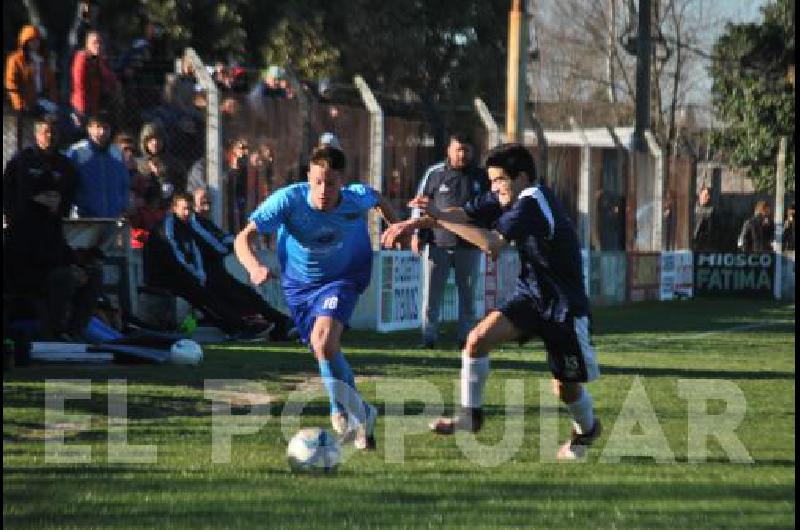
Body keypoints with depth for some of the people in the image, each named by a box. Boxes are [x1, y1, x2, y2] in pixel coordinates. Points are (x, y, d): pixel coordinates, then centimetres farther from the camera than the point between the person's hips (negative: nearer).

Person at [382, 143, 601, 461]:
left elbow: (492, 244, -36)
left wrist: (439, 218, -36)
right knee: (479, 338, -16)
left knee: (566, 387, 4)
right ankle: (470, 414, -3)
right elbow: (465, 213, -3)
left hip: (563, 306, -7)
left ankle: (586, 429, 35)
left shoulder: (532, 202, -25)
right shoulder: (510, 198, 1)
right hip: (530, 294, 7)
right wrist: (414, 223, -16)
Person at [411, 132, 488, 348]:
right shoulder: (435, 173, 1)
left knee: (468, 294, 7)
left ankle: (465, 336, 15)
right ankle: (428, 336, 3)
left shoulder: (480, 176, 7)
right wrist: (416, 234, -1)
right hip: (438, 243, -1)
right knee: (432, 292, -1)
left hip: (469, 246, 2)